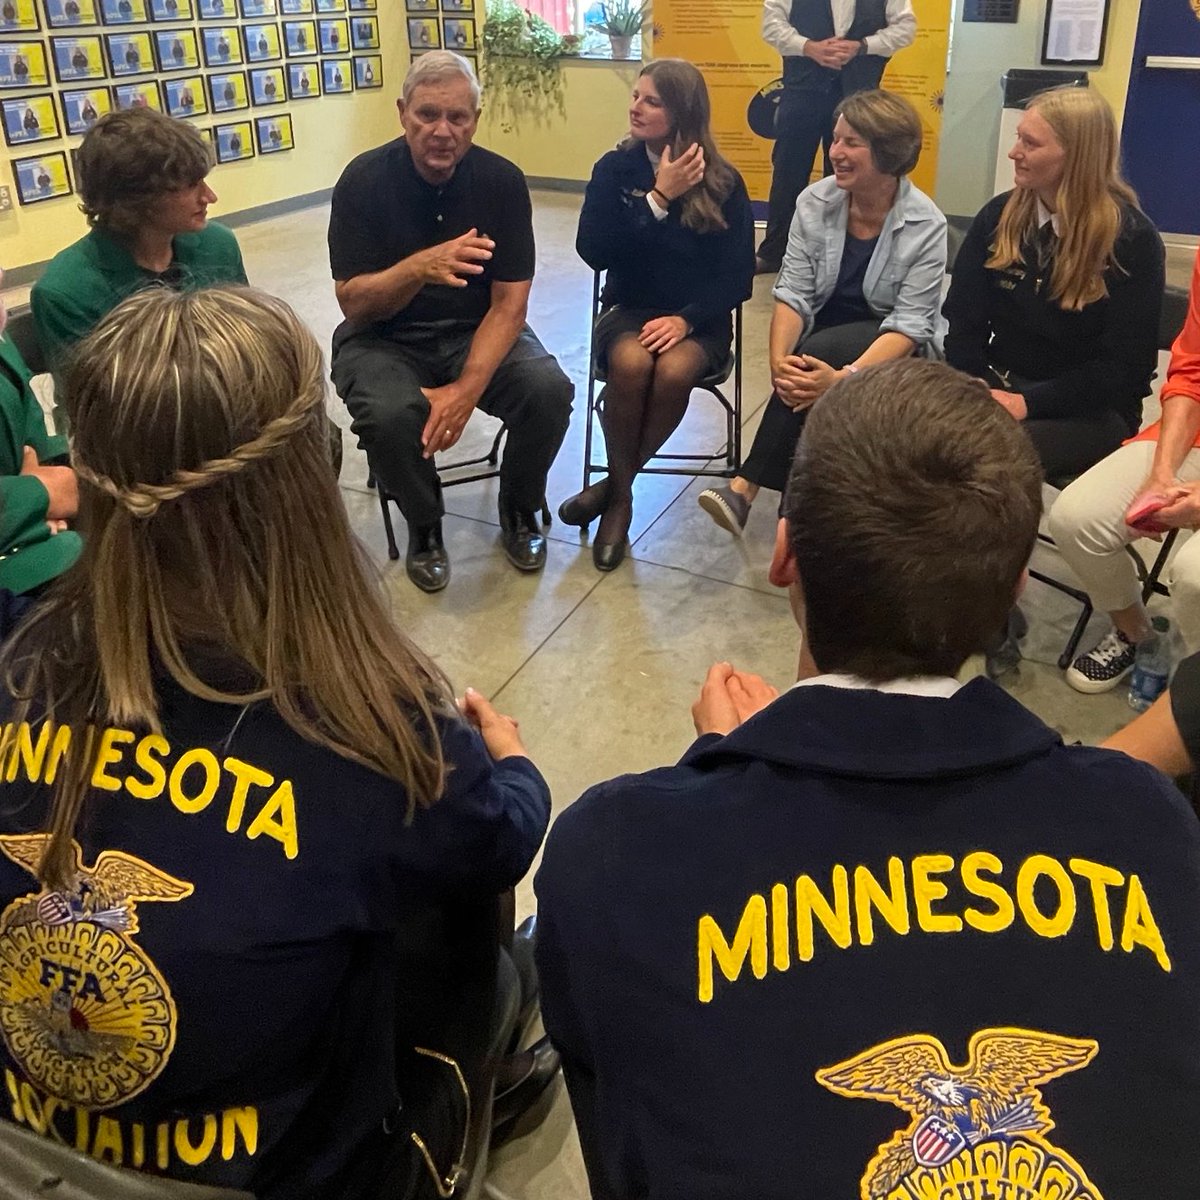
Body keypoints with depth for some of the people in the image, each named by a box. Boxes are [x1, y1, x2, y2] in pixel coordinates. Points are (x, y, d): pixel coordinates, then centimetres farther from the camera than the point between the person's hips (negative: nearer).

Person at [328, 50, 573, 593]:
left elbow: (509, 303, -12)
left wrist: (467, 388, -27)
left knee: (550, 390, -25)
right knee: (389, 415, -33)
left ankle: (519, 509, 4)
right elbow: (353, 302, -15)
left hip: (477, 332, 2)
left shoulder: (502, 180, -9)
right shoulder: (365, 180, -12)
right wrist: (420, 267, -36)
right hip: (384, 338, -1)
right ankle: (424, 525, -1)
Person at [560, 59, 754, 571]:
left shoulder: (723, 182, -3)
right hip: (627, 311, 1)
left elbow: (738, 276, -5)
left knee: (674, 370, -34)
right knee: (631, 363, -34)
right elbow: (592, 250, -12)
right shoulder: (615, 168, 0)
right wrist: (658, 198, -16)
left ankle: (615, 487, -12)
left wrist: (686, 319, -20)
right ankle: (622, 494, -13)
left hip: (698, 321, 0)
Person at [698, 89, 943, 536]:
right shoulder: (814, 203, -5)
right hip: (822, 341, 3)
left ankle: (745, 486, -29)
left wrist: (844, 376, -36)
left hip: (888, 348, -3)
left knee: (814, 354, -32)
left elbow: (909, 325, -18)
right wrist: (778, 360, -28)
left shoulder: (926, 226, -15)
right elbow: (792, 293, -8)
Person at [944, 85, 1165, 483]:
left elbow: (1125, 365, -10)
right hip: (998, 386, 4)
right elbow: (962, 321, 3)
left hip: (1093, 410, -4)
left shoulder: (1132, 239, -7)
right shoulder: (998, 216, 6)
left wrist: (1028, 403, -20)